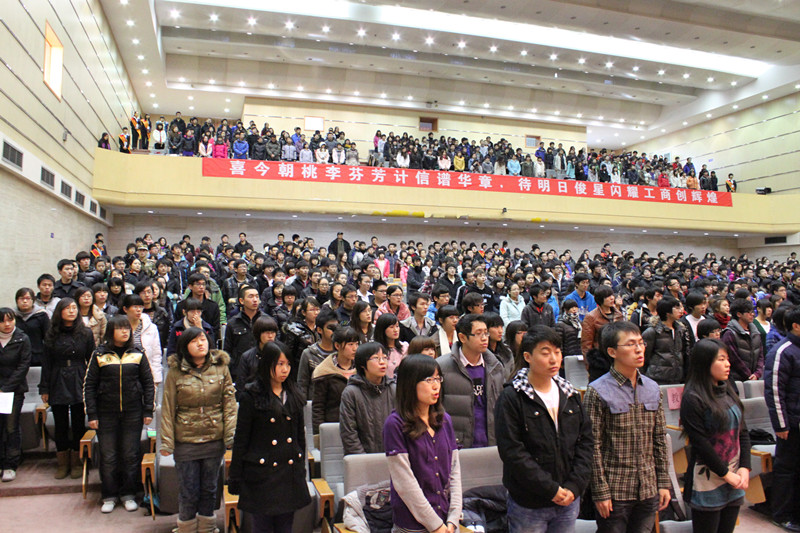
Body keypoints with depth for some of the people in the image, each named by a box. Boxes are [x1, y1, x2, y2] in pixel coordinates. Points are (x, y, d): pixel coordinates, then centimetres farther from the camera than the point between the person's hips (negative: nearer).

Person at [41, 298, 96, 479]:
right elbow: (46, 364, 7)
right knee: (60, 425, 8)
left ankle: (77, 462, 17)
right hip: (57, 385, 2)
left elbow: (92, 361, 1)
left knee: (78, 424, 4)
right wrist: (44, 389, 3)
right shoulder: (52, 335, 5)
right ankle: (63, 464, 21)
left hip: (79, 384, -1)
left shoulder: (86, 333, 1)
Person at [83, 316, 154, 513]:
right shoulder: (99, 355, -1)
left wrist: (148, 411, 0)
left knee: (130, 455, 8)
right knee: (108, 456, 7)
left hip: (132, 414, 1)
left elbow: (148, 383, 5)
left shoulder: (138, 354, 1)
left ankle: (128, 494, 22)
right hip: (106, 414, 0)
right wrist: (92, 414, -3)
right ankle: (109, 496, 23)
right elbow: (89, 385, 2)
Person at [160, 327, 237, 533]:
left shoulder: (221, 367, -2)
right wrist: (166, 442, -3)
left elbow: (229, 401, 0)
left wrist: (231, 434, -5)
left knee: (209, 488, 15)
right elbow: (168, 408, -1)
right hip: (185, 440, -1)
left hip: (215, 439, 1)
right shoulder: (176, 372, -5)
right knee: (188, 491, 9)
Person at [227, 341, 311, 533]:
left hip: (290, 473, 4)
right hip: (262, 472, -4)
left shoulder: (293, 395, 7)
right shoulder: (252, 396, -7)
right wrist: (235, 477, -4)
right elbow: (241, 439, -4)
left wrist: (301, 469, 15)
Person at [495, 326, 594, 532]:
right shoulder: (511, 398, -11)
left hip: (569, 500, 5)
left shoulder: (571, 395, 6)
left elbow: (586, 442, 5)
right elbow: (512, 451, -15)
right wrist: (551, 489, -15)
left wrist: (574, 486, -5)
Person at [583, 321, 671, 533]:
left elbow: (660, 439, 11)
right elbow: (593, 447, -12)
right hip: (614, 492, -5)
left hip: (648, 490, 5)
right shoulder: (597, 391, -12)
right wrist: (600, 492, -13)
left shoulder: (652, 388, 5)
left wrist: (663, 483, 8)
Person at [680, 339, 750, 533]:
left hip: (735, 479, 7)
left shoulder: (729, 391, 7)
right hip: (708, 479, -6)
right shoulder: (693, 398, -15)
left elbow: (743, 432, 9)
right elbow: (700, 442, -16)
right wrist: (726, 474, -11)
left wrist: (745, 468, -1)